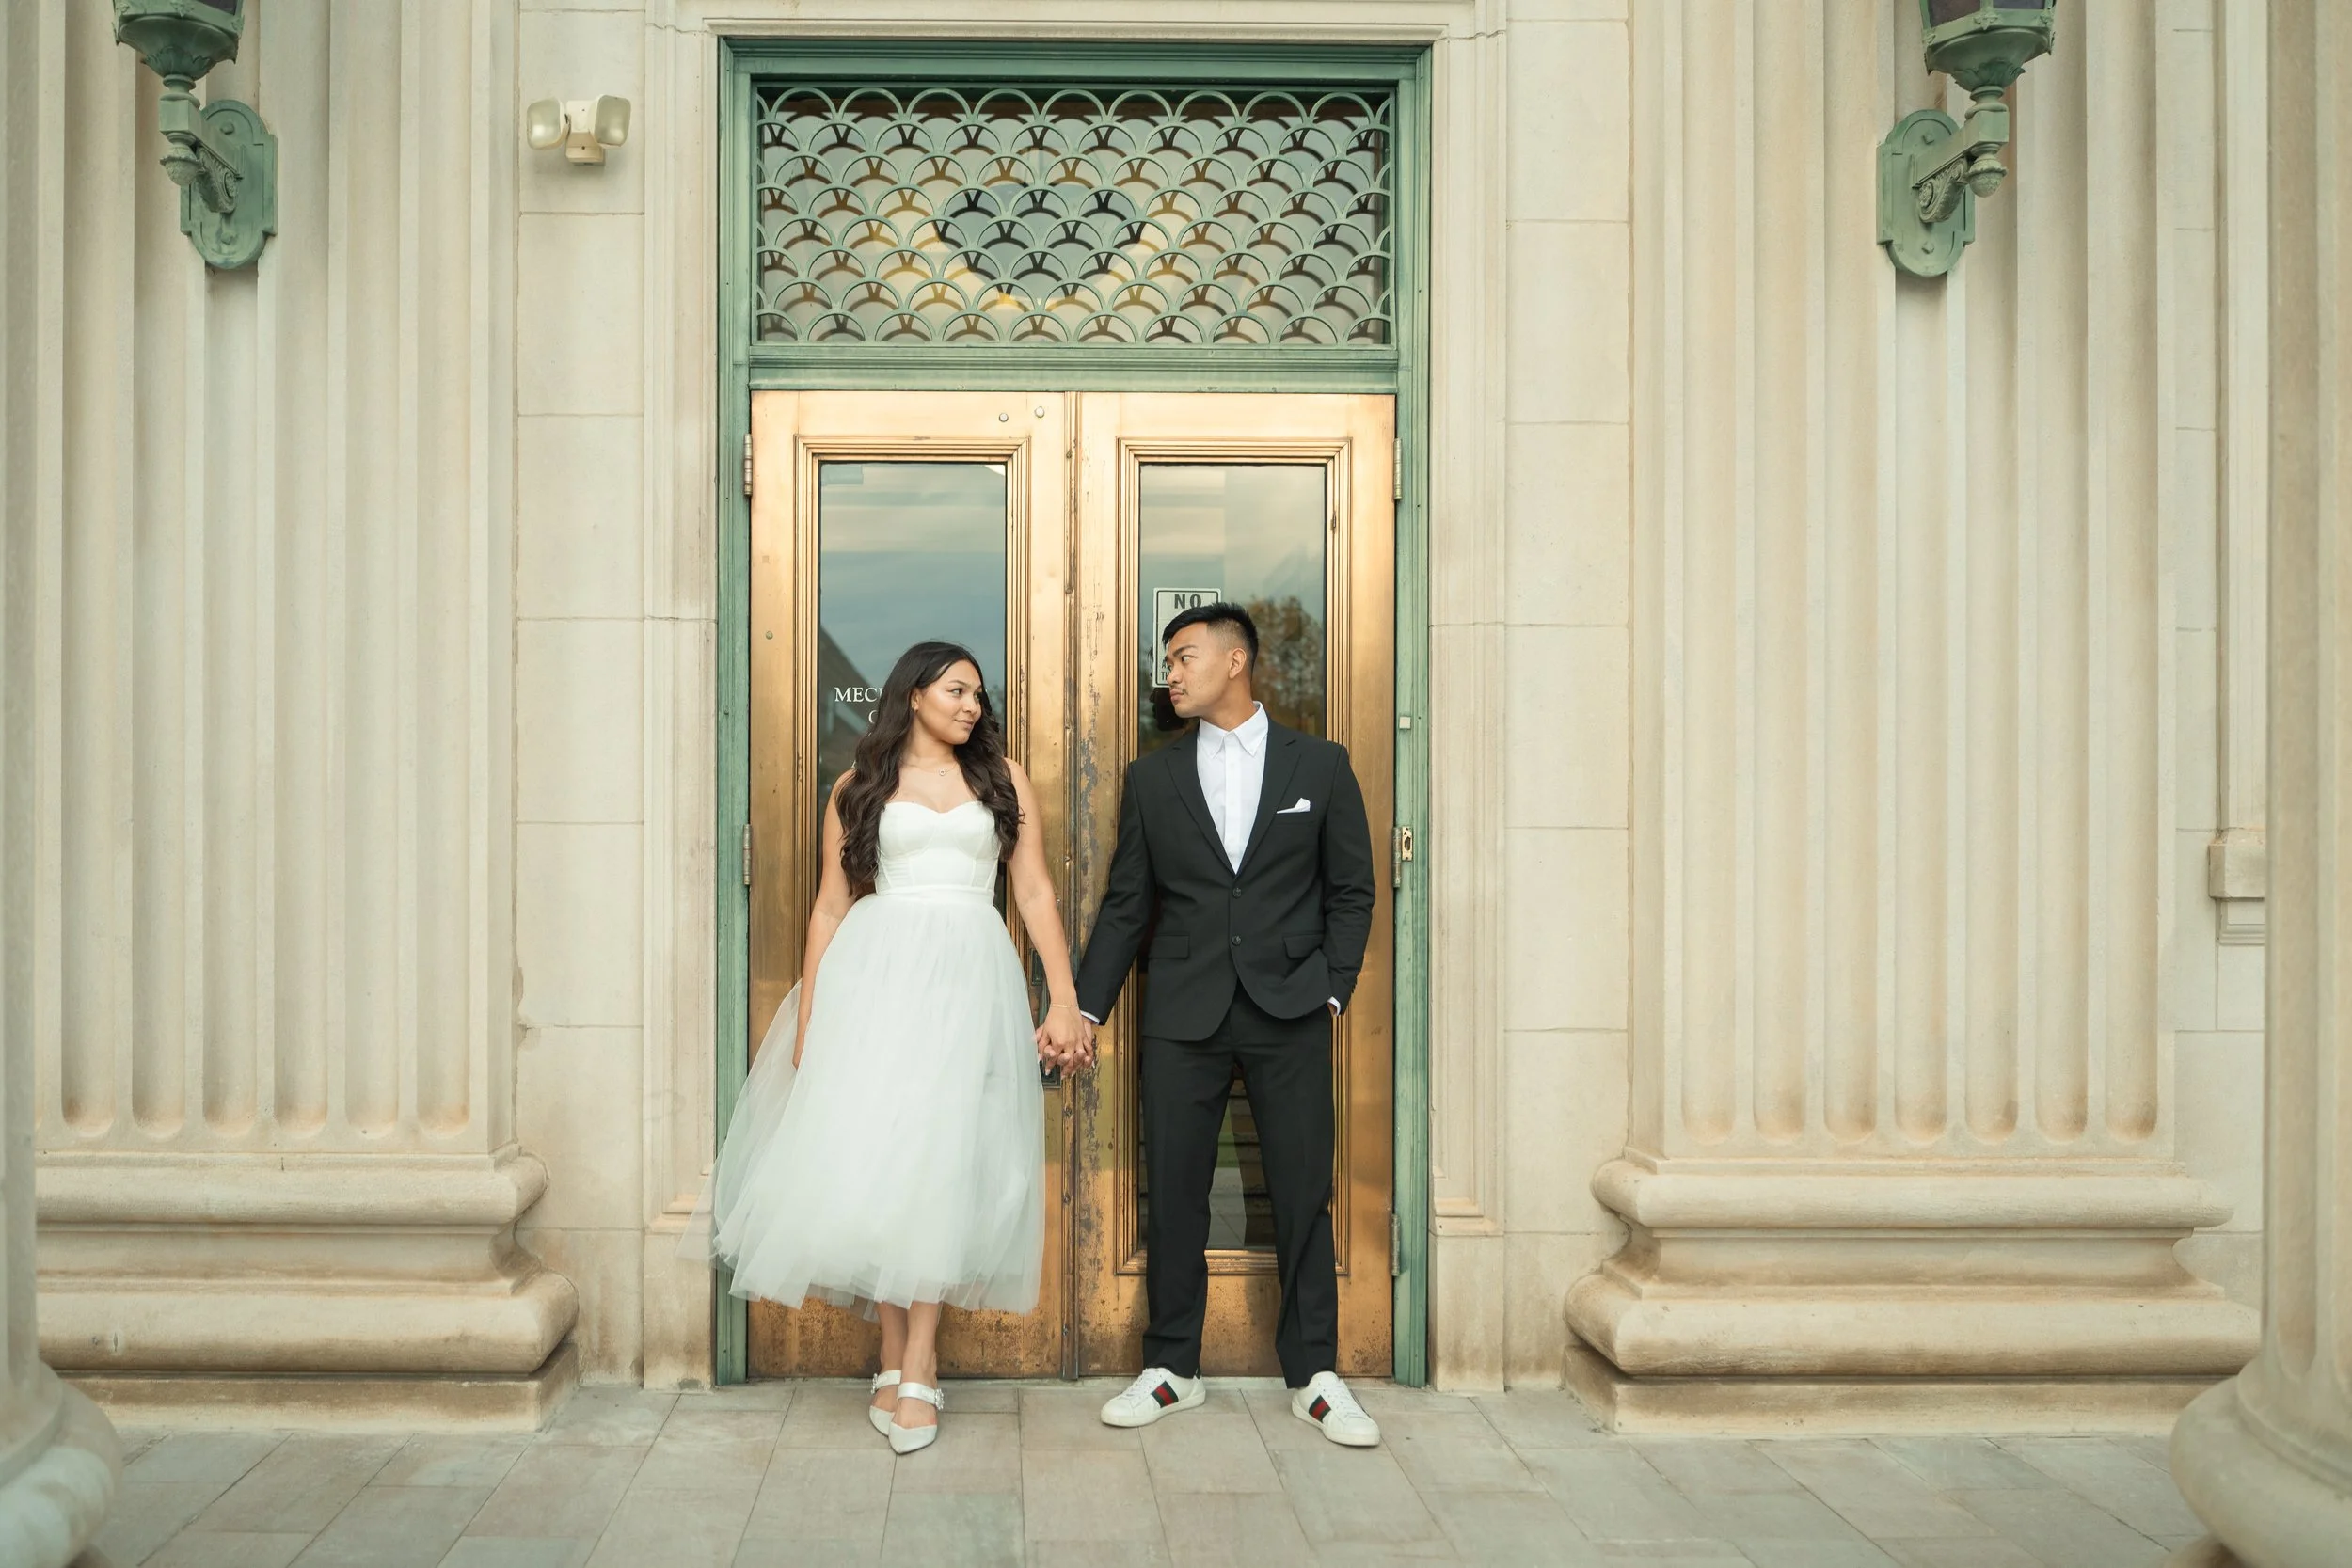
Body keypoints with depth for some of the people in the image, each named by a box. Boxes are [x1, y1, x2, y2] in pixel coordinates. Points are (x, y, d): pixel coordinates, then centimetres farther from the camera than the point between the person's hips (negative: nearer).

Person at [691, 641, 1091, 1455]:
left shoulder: (1002, 778, 12)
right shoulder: (860, 787, 11)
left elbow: (1035, 892, 8)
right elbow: (832, 905, 9)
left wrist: (1065, 999, -1)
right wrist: (807, 1019, 2)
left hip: (970, 976, 0)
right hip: (873, 975, 0)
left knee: (941, 1159, -6)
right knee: (870, 1154, -5)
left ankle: (918, 1363, 2)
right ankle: (896, 1352, 8)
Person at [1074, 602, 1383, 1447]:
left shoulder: (1320, 766, 5)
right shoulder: (1153, 777, 9)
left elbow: (1351, 891, 7)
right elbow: (1125, 904, 9)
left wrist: (1331, 989, -2)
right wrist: (1085, 1006, 4)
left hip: (1290, 1013, -1)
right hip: (1183, 1013, 2)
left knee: (1304, 1194, 3)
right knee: (1174, 1193, 5)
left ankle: (1314, 1374, 16)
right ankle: (1171, 1367, 19)